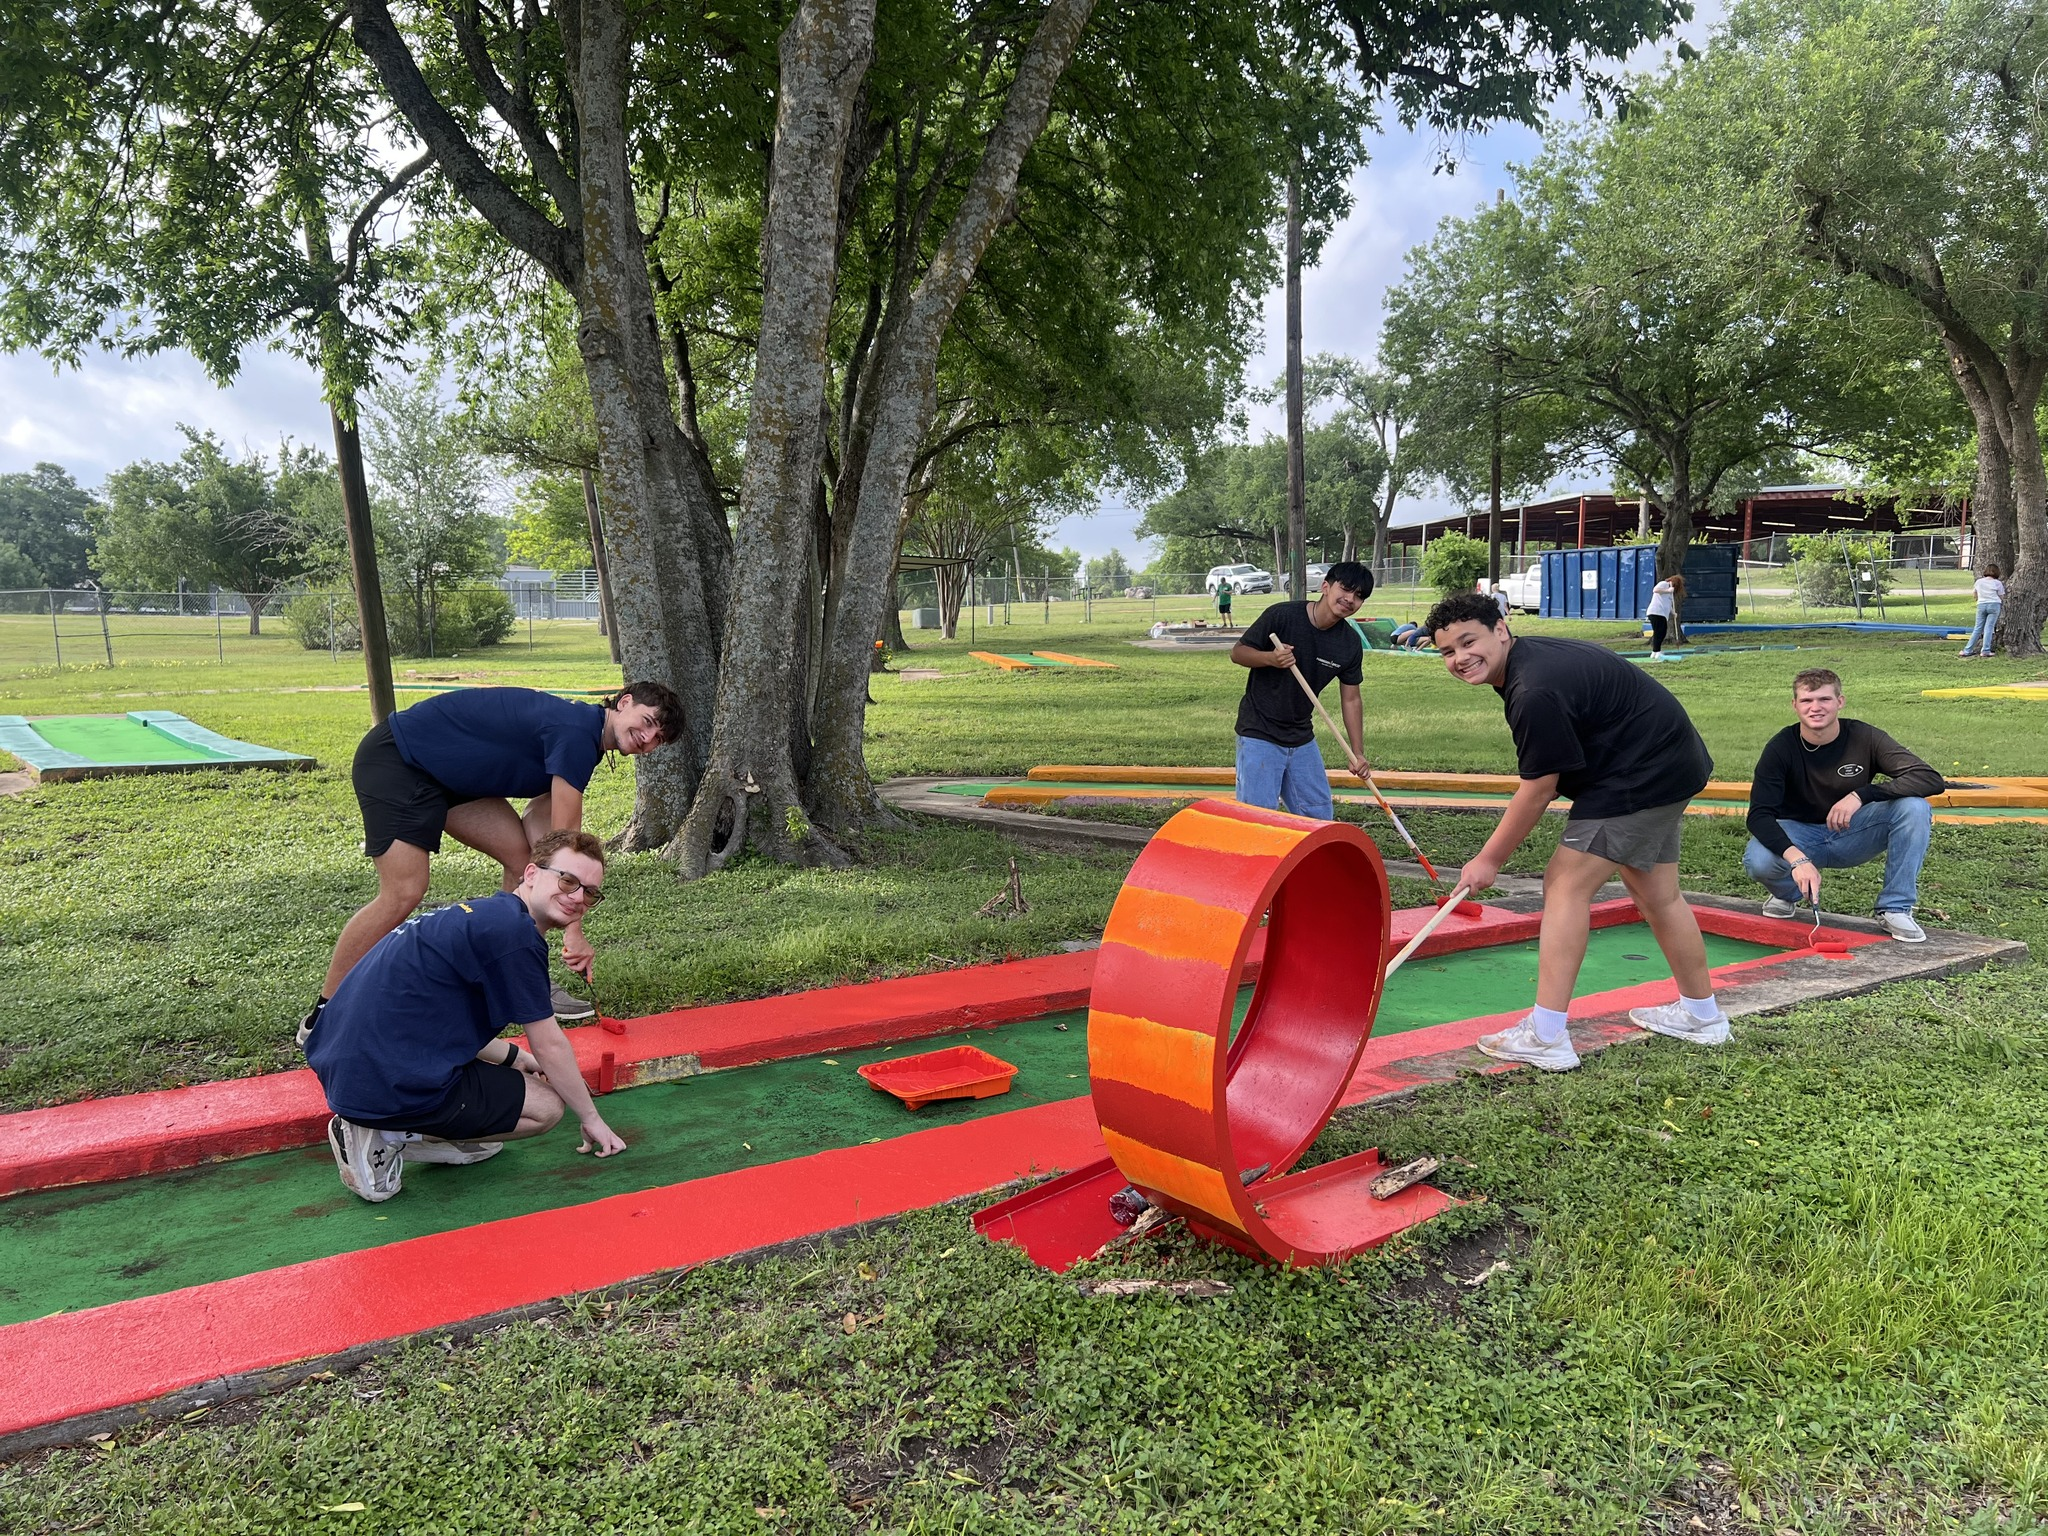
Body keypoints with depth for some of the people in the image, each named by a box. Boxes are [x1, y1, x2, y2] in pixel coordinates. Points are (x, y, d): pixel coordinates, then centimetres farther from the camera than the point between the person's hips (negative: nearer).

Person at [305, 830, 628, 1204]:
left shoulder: (477, 914, 15)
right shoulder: (514, 931, -14)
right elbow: (549, 1045, -6)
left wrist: (517, 1057, 36)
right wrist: (591, 1118, 7)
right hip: (389, 1086, -10)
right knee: (546, 1105, 4)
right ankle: (394, 1136, -3)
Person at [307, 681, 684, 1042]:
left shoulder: (579, 737, 7)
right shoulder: (575, 732, -24)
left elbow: (540, 830, 0)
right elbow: (565, 840, -25)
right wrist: (573, 931, -24)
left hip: (447, 775, 10)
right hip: (395, 761, -10)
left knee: (522, 853, 2)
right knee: (403, 893, -17)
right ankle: (323, 1017, -4)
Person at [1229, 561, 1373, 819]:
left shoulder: (1350, 643, -1)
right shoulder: (1281, 615, -15)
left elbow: (1350, 700, 5)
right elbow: (1237, 652, -8)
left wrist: (1358, 753, 0)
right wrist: (1270, 658, -28)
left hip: (1302, 738, 6)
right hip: (1259, 734, -5)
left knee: (1320, 817, 10)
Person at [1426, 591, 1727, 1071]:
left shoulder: (1536, 692, -28)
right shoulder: (1530, 653, 4)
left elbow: (1539, 789, -21)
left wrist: (1489, 859, -11)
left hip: (1641, 776, -11)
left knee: (1566, 883, -13)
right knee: (1657, 892, 21)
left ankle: (1545, 1037, -15)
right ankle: (1702, 1015, 36)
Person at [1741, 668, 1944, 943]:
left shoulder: (1864, 738, -14)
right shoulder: (1781, 747, -17)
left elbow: (1932, 780, -21)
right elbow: (1759, 815, -23)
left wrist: (1861, 795, -34)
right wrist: (1797, 859, -41)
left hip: (1851, 834, 1)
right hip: (1798, 833, -1)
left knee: (1915, 807, -25)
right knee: (1757, 861, -34)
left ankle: (1895, 908, -13)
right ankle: (1788, 893, 5)